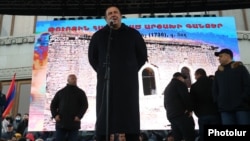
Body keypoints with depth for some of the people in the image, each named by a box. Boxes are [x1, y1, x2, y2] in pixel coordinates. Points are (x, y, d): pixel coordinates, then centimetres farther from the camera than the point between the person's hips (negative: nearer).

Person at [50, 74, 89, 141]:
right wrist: (55, 115, -3)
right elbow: (53, 105, 14)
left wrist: (79, 116, -11)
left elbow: (85, 105, 3)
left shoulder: (80, 92, 9)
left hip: (74, 123, -1)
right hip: (61, 123, 1)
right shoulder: (60, 92, 13)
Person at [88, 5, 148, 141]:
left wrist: (132, 70, 4)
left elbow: (142, 55, 13)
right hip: (106, 80, 0)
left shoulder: (133, 34, 9)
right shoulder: (99, 36, 10)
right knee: (104, 116, -2)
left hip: (128, 80, 0)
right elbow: (92, 57, 17)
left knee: (130, 116, -1)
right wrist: (103, 72, 7)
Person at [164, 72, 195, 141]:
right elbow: (186, 97, -13)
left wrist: (171, 111, 14)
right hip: (182, 114, -8)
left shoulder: (167, 88, 25)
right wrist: (190, 109, -3)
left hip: (171, 116, 8)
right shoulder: (179, 83, 1)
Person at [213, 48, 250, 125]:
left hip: (241, 107, -3)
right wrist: (218, 102, 3)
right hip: (225, 109, 3)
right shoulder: (218, 72, 18)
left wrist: (243, 99, -9)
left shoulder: (240, 68, 7)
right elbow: (215, 89, 16)